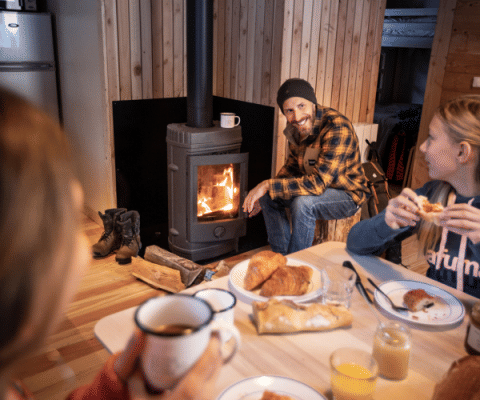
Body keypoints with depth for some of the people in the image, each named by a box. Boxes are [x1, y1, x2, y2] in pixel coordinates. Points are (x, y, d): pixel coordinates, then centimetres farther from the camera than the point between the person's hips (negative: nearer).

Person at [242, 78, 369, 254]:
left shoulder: (337, 128, -31)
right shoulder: (295, 127, -5)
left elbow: (318, 183, -35)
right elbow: (292, 165, 12)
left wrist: (269, 185, -31)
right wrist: (264, 192, 1)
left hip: (347, 194, -8)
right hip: (317, 187, 8)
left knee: (303, 203, -33)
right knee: (268, 197, -3)